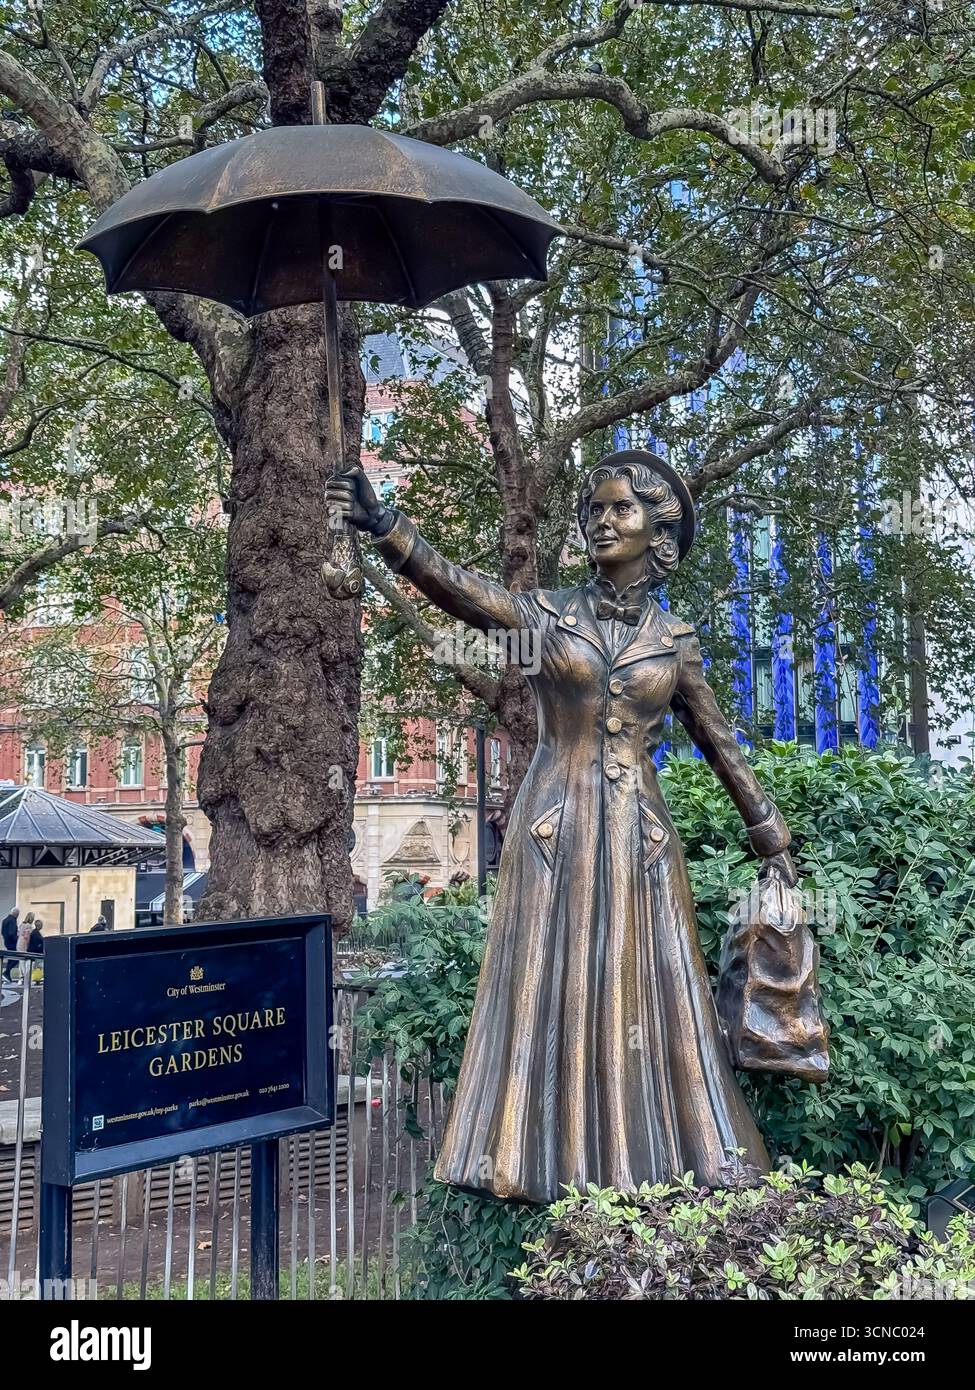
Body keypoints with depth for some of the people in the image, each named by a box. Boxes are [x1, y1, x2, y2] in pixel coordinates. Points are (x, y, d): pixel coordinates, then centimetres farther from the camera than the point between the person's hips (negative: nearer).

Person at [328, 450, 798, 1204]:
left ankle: (651, 1164, 17)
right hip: (557, 824, -1)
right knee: (552, 988, 1)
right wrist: (383, 524, -34)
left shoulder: (675, 639, 7)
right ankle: (557, 1164, 11)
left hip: (638, 830, 2)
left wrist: (773, 843, 16)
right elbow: (455, 585, -16)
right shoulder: (550, 612, 1)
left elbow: (721, 745, 14)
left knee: (645, 994, 5)